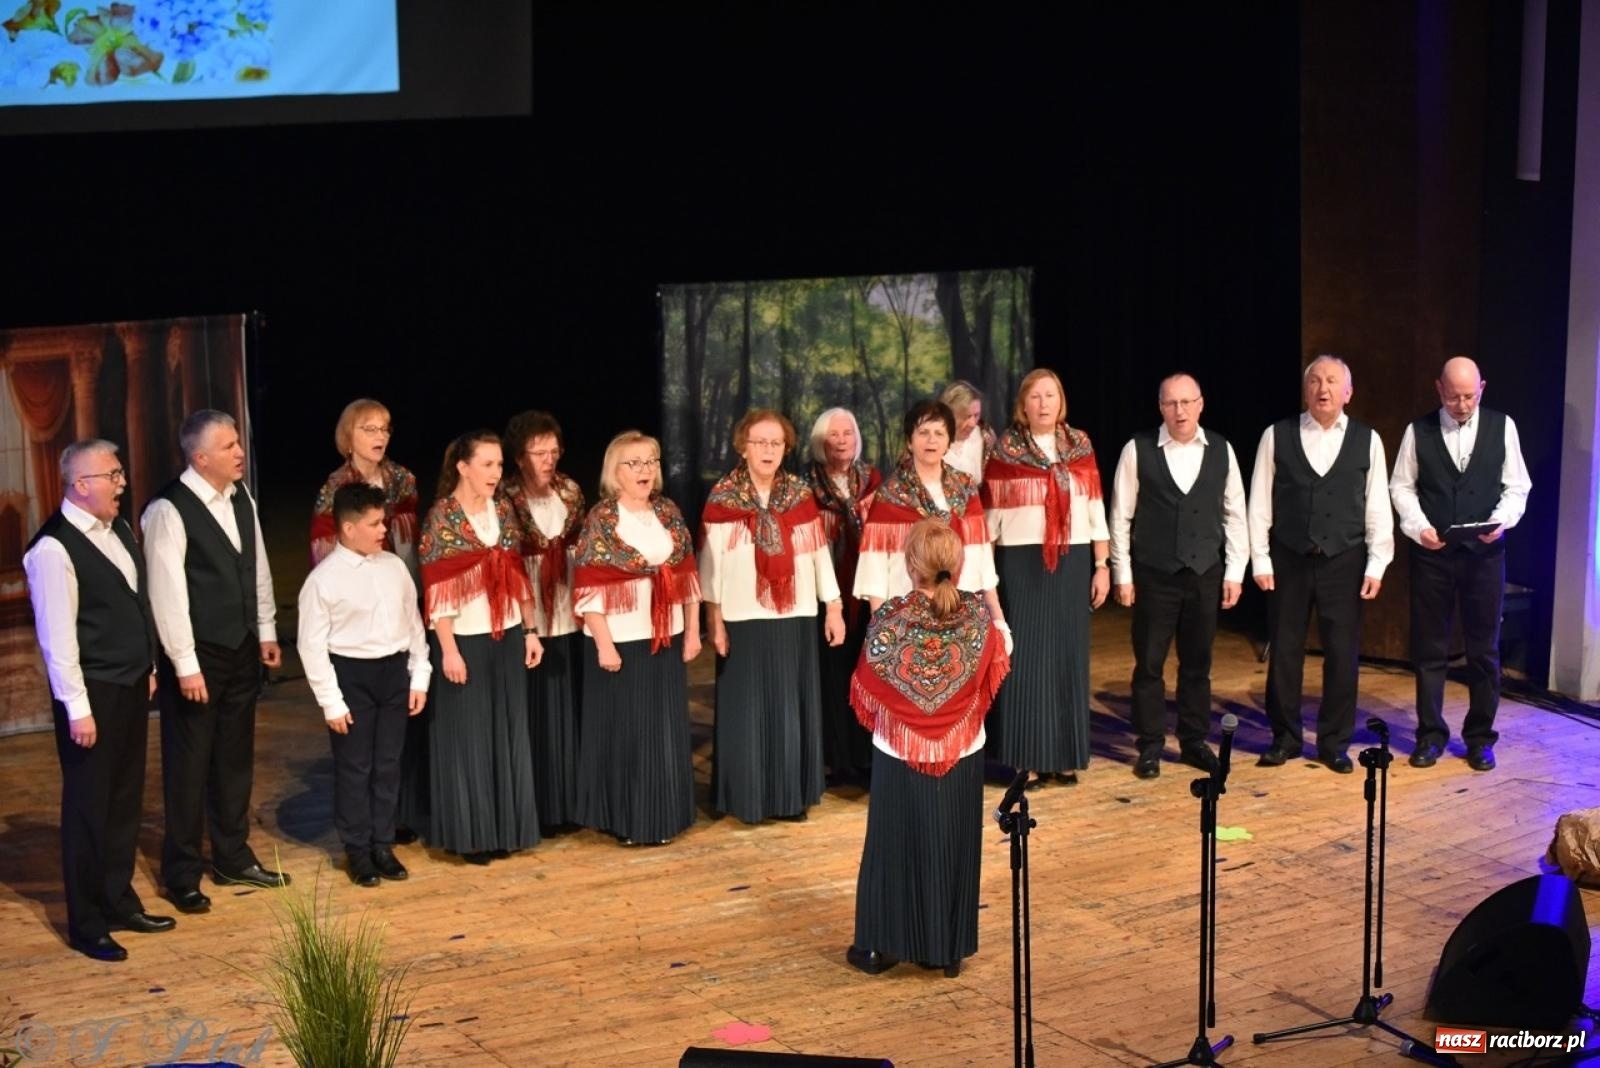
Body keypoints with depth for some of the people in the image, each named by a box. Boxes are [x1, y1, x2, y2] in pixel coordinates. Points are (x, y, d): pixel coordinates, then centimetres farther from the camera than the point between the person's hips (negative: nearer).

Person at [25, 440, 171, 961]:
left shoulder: (119, 530, 7)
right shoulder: (54, 549, -19)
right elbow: (58, 637, -19)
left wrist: (148, 668, 17)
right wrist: (77, 708, -19)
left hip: (131, 685, 8)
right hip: (93, 693, -8)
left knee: (125, 799, 16)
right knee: (88, 805, 3)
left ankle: (119, 902, 30)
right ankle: (86, 925, 13)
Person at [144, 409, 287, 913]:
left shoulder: (241, 497, 5)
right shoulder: (169, 511, -18)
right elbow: (167, 592, -19)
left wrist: (267, 631, 14)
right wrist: (185, 664, -18)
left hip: (243, 649, 7)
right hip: (196, 654, -7)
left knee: (236, 757, 17)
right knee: (189, 763, 3)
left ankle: (233, 858, 31)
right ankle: (182, 874, 15)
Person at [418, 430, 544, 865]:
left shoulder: (504, 510, 5)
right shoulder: (442, 517, -12)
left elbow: (519, 575, 10)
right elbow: (436, 591, -14)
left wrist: (530, 630, 7)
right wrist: (448, 650, -17)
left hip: (507, 638, 6)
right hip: (464, 639, -5)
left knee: (506, 735, 11)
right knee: (467, 737, 4)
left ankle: (503, 829, 22)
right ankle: (468, 834, 14)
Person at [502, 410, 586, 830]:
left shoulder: (571, 492, 5)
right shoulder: (504, 500, -10)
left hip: (568, 619, 5)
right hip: (524, 622, -5)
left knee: (569, 712, 11)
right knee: (532, 717, 1)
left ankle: (568, 804, 23)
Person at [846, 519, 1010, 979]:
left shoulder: (889, 618, -21)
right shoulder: (979, 616, -15)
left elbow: (865, 691, -10)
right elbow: (994, 675, 2)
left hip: (900, 756, -2)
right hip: (962, 757, 2)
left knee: (896, 847, 13)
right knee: (954, 849, 15)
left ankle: (882, 946, 22)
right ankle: (949, 950, 24)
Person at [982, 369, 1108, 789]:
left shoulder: (1080, 446, 5)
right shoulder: (1005, 451, -2)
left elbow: (1095, 510, 6)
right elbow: (991, 518, 0)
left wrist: (1102, 566, 2)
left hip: (1073, 563, 3)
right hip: (1021, 564, -3)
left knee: (1068, 655, 7)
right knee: (1026, 658, 1)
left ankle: (1065, 755, 16)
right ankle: (1027, 758, 8)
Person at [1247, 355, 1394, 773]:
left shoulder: (1367, 440, 1)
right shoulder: (1277, 436, -1)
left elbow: (1377, 507, 2)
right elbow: (1260, 502, 1)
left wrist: (1376, 565, -2)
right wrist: (1260, 561, -3)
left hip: (1344, 562, 0)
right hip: (1289, 561, 0)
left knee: (1343, 654, 4)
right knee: (1284, 652, 7)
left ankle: (1335, 743, 17)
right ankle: (1284, 738, 21)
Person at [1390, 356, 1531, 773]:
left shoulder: (1502, 427, 2)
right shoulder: (1419, 431, 1)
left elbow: (1517, 485, 5)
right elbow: (1402, 486, 5)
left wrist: (1501, 520, -13)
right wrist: (1418, 526, -10)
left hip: (1485, 552, 0)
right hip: (1432, 552, 0)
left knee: (1484, 648, 5)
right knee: (1429, 647, 6)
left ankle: (1480, 737, 17)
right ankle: (1430, 735, 16)